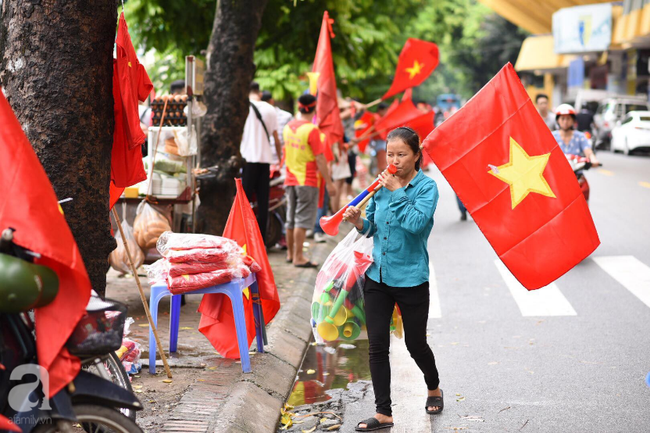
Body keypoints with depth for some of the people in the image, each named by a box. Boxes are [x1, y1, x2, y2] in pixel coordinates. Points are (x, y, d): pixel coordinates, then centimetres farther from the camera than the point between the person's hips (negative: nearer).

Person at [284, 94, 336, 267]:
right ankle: (298, 257, -4)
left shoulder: (288, 127, 6)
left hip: (290, 179, 7)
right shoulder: (312, 130, -15)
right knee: (303, 220, -4)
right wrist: (329, 182, -12)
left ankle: (290, 253, 24)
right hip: (307, 181, -7)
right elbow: (320, 159, -16)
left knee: (291, 219, 15)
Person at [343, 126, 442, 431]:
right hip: (377, 277, 4)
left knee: (416, 345, 10)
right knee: (377, 346, 2)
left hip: (411, 279, -4)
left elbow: (417, 223, -26)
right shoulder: (382, 184, 4)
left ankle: (434, 389, 40)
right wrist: (358, 221, -9)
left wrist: (396, 191, -22)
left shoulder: (426, 187, -10)